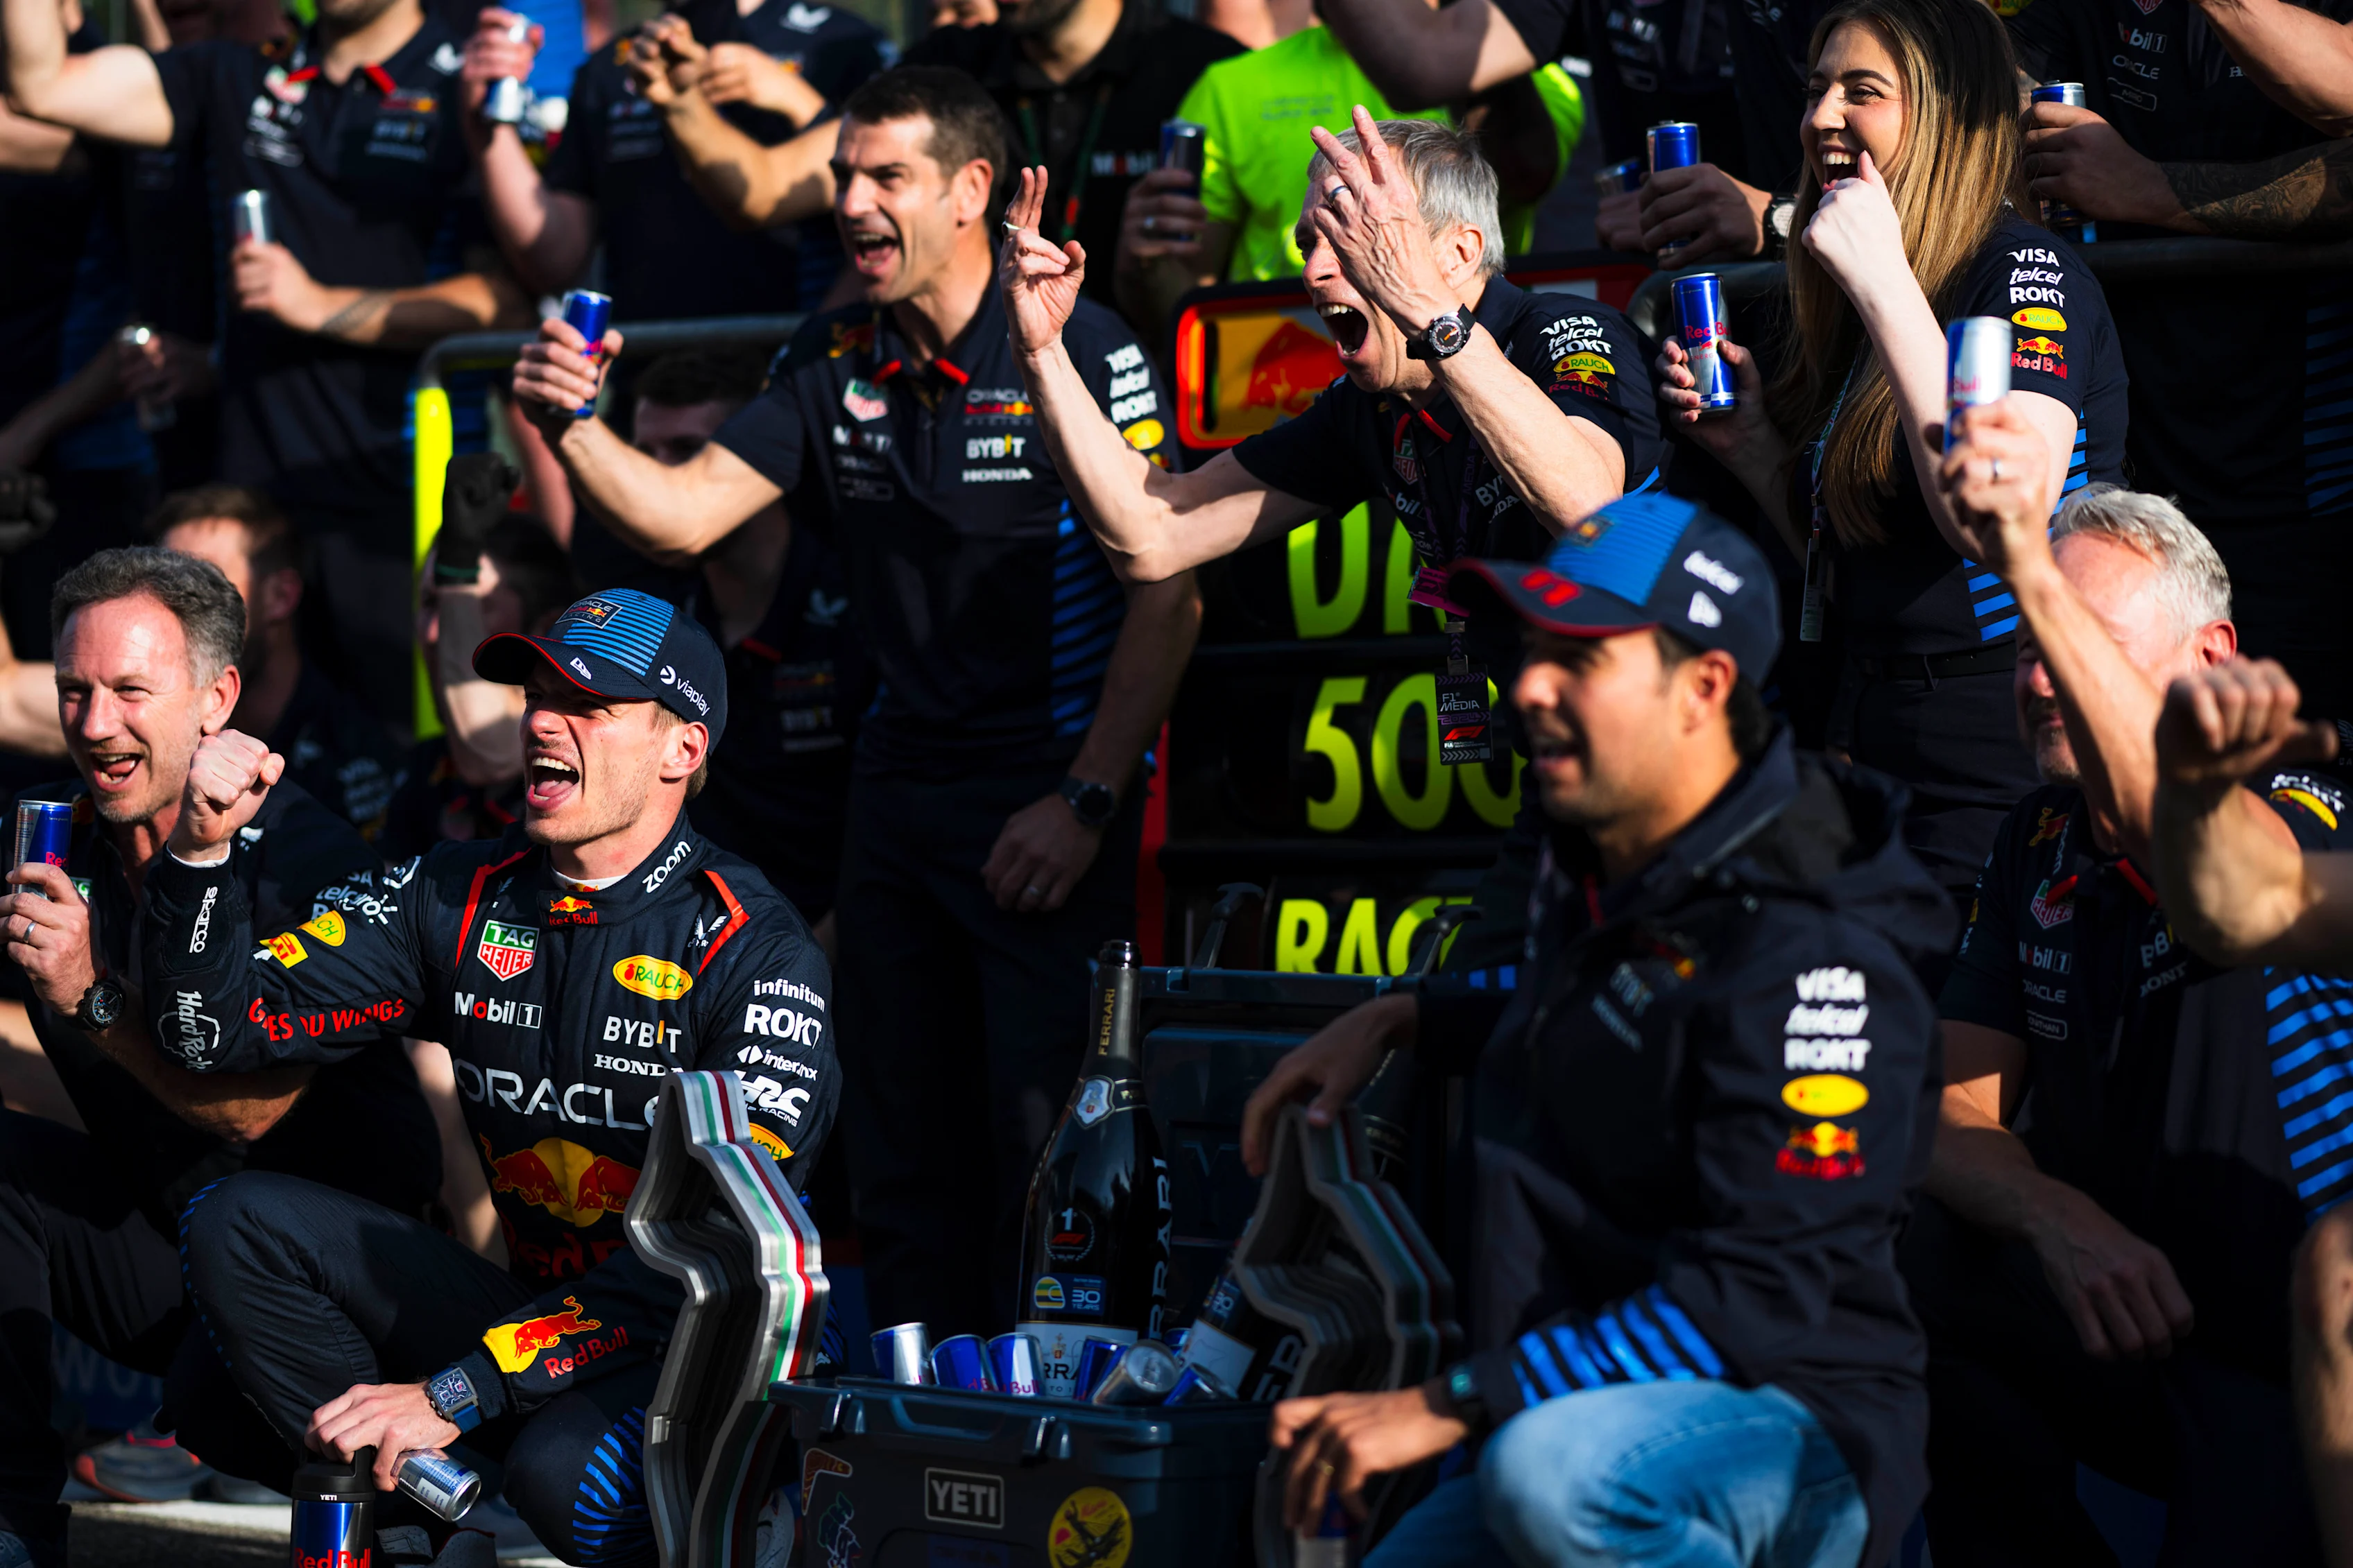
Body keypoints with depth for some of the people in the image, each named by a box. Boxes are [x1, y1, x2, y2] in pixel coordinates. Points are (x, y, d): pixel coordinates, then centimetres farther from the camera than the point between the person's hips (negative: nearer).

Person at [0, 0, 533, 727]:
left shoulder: (468, 86, -1)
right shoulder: (239, 79, 16)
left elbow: (505, 296, -10)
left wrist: (322, 306, -13)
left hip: (397, 496, -5)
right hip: (256, 485, 5)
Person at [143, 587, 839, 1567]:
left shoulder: (754, 952, -14)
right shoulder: (459, 899, 4)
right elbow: (220, 1029, 3)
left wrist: (455, 1392, -26)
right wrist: (200, 850, -16)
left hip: (689, 1347, -6)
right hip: (530, 1306, 6)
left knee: (564, 1470, -37)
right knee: (238, 1225, -10)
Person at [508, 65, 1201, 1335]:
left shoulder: (1084, 353, -11)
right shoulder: (835, 362, 7)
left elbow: (1167, 599, -13)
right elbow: (683, 514, 3)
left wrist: (1085, 807, -17)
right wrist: (573, 428, -16)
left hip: (1048, 797, -6)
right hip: (896, 790, 6)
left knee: (1051, 1155, -6)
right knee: (900, 1156, 11)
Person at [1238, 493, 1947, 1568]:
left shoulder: (1808, 954, -21)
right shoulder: (1593, 863, 9)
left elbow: (1756, 1297, -26)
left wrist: (1449, 1407, -27)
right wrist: (1400, 1020, 17)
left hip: (1800, 1438, -9)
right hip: (1575, 1424, 9)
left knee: (1552, 1471, -40)